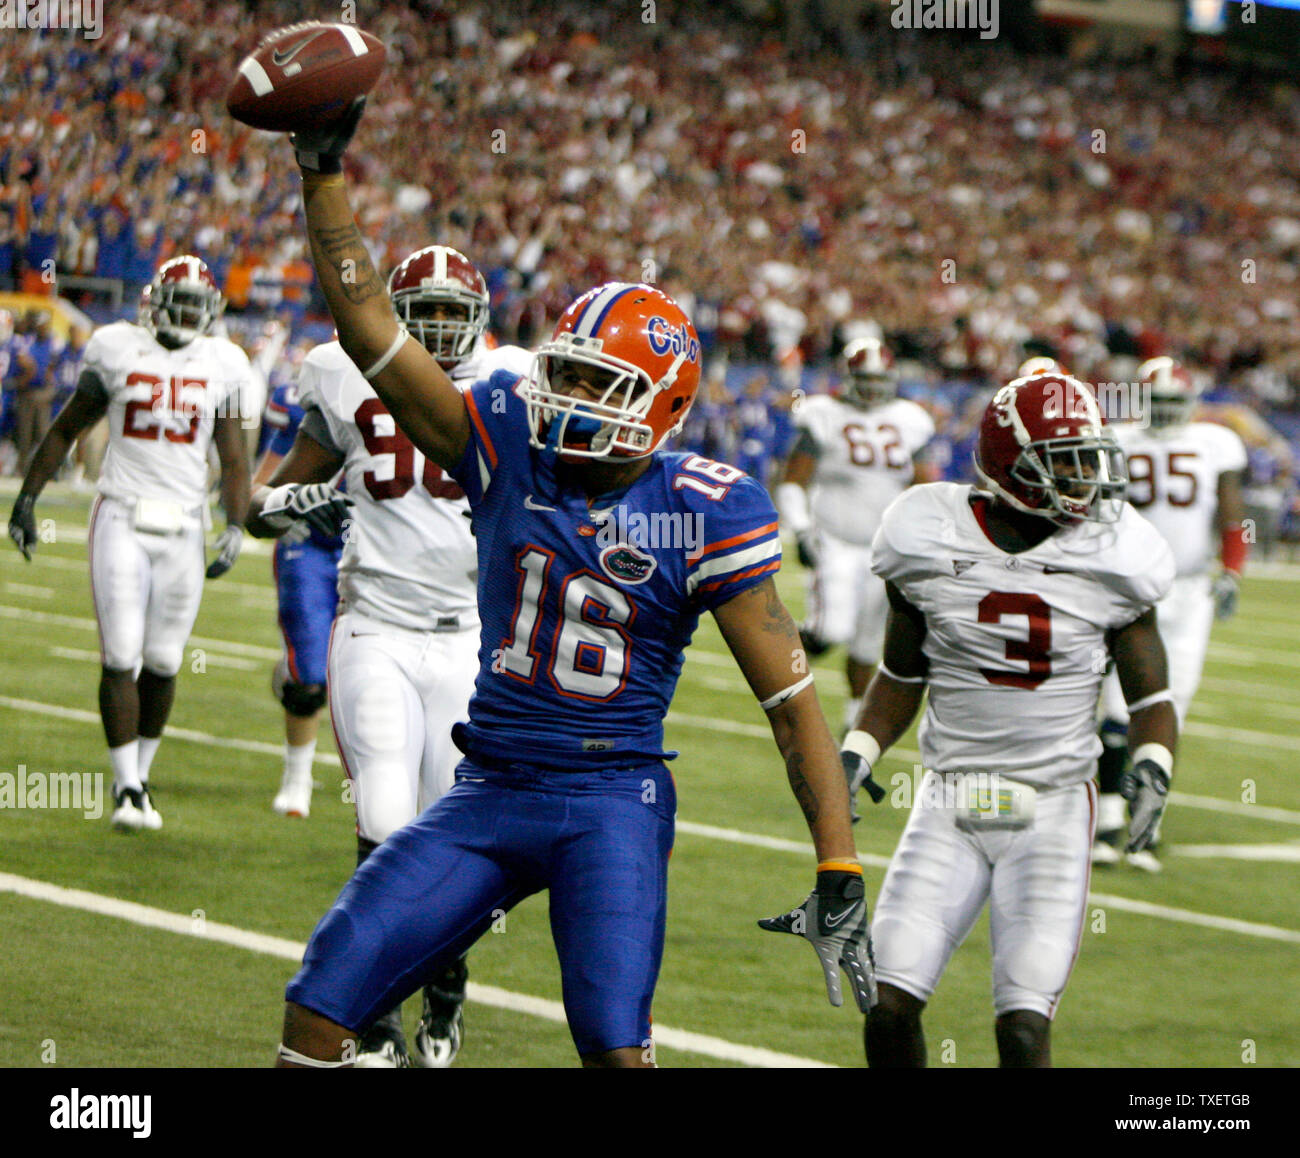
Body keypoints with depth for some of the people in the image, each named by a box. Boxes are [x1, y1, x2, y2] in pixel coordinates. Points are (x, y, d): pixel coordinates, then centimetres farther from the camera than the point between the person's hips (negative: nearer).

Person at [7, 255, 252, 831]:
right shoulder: (118, 352, 1)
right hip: (121, 519, -2)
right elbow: (65, 430, 10)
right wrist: (27, 498, 7)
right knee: (121, 658, -9)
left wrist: (235, 529, -4)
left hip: (184, 525, 2)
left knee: (162, 663, 6)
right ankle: (126, 789, -5)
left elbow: (233, 460, 8)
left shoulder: (219, 366, 5)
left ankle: (140, 776, 23)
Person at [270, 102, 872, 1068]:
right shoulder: (511, 446, -1)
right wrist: (323, 173, -10)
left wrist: (840, 876, -15)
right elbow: (370, 330, -3)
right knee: (320, 1008, -3)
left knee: (615, 1045, -21)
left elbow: (792, 698, -10)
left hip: (613, 799, -4)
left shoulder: (703, 514, -10)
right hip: (491, 791, 4)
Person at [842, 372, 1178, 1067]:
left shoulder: (1110, 558, -4)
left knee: (1024, 1031, -12)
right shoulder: (933, 541, -2)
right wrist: (855, 756, -1)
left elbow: (1151, 696, 3)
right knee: (889, 1008, -8)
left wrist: (1151, 766, -16)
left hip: (1053, 811, -1)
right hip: (949, 808, 1)